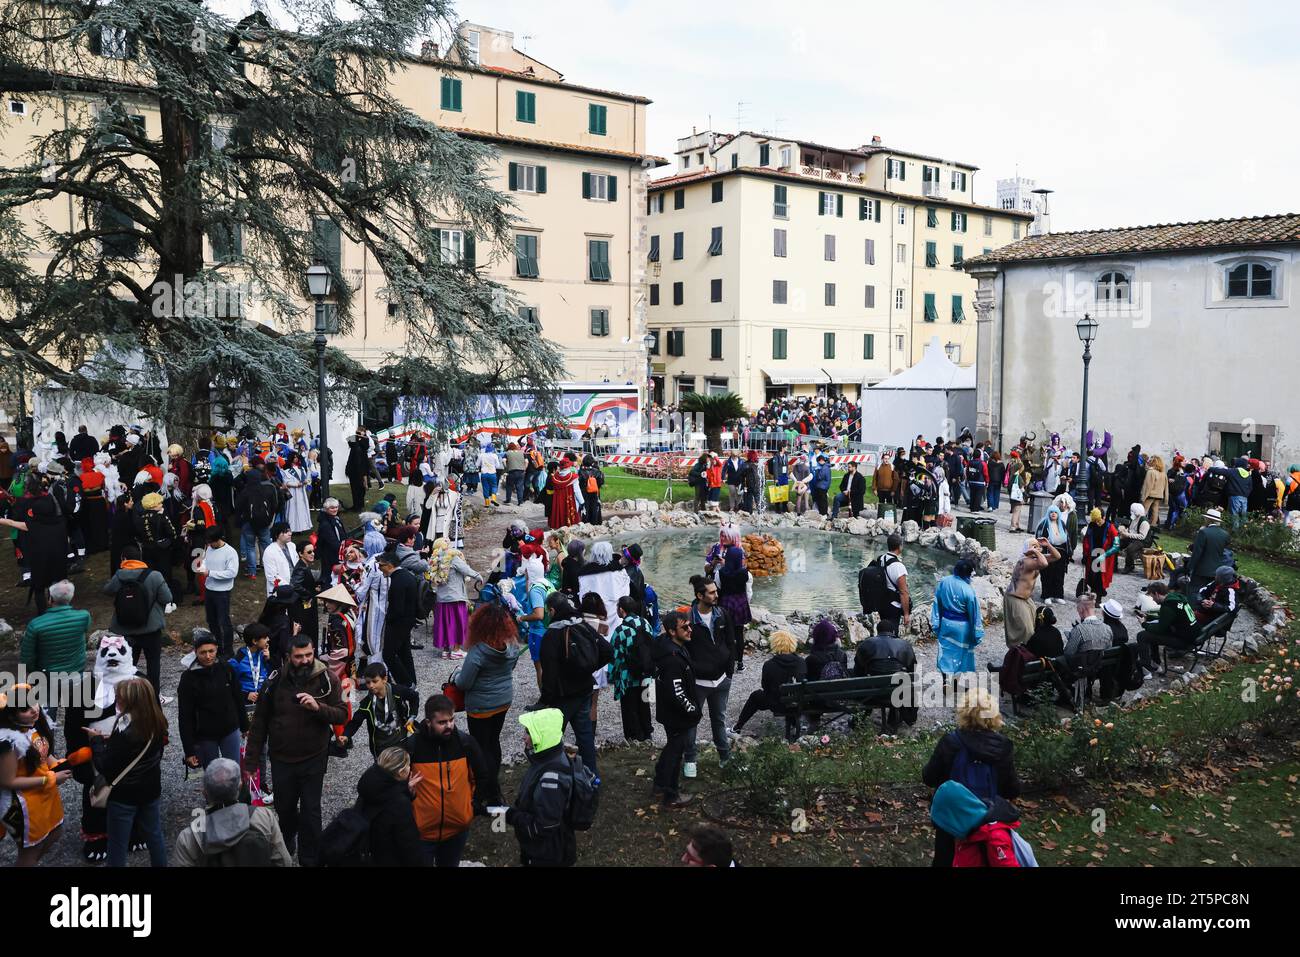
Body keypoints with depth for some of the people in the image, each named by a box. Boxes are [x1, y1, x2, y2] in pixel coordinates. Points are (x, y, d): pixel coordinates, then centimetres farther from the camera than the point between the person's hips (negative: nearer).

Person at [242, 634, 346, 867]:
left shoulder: (326, 679, -11)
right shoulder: (276, 680, -8)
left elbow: (342, 715, -11)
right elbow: (259, 722, -1)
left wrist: (318, 707, -30)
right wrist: (250, 761, 0)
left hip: (313, 760, -2)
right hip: (281, 759, 2)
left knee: (311, 811, 5)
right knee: (284, 807, 19)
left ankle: (309, 859, 23)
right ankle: (286, 844, 48)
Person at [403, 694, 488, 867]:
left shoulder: (466, 742, -11)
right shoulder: (411, 746, -17)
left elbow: (482, 776, 4)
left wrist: (476, 804, 1)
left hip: (458, 827, 2)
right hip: (422, 830, -2)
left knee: (450, 864, 22)